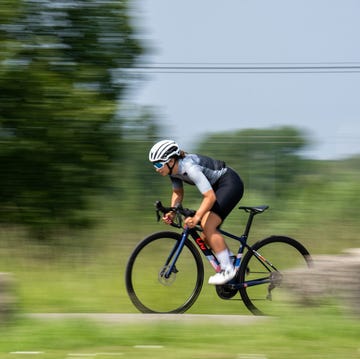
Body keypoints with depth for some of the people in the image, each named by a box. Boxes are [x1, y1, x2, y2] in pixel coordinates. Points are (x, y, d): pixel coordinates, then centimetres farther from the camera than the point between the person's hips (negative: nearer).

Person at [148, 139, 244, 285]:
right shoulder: (174, 169, -5)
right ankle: (235, 264, 14)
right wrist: (171, 213, -9)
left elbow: (210, 197, -36)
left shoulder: (190, 167, -32)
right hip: (217, 186, 9)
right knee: (205, 233, 3)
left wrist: (196, 217, -45)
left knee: (208, 226, -20)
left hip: (230, 184, -9)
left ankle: (228, 269, -13)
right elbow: (177, 193, 8)